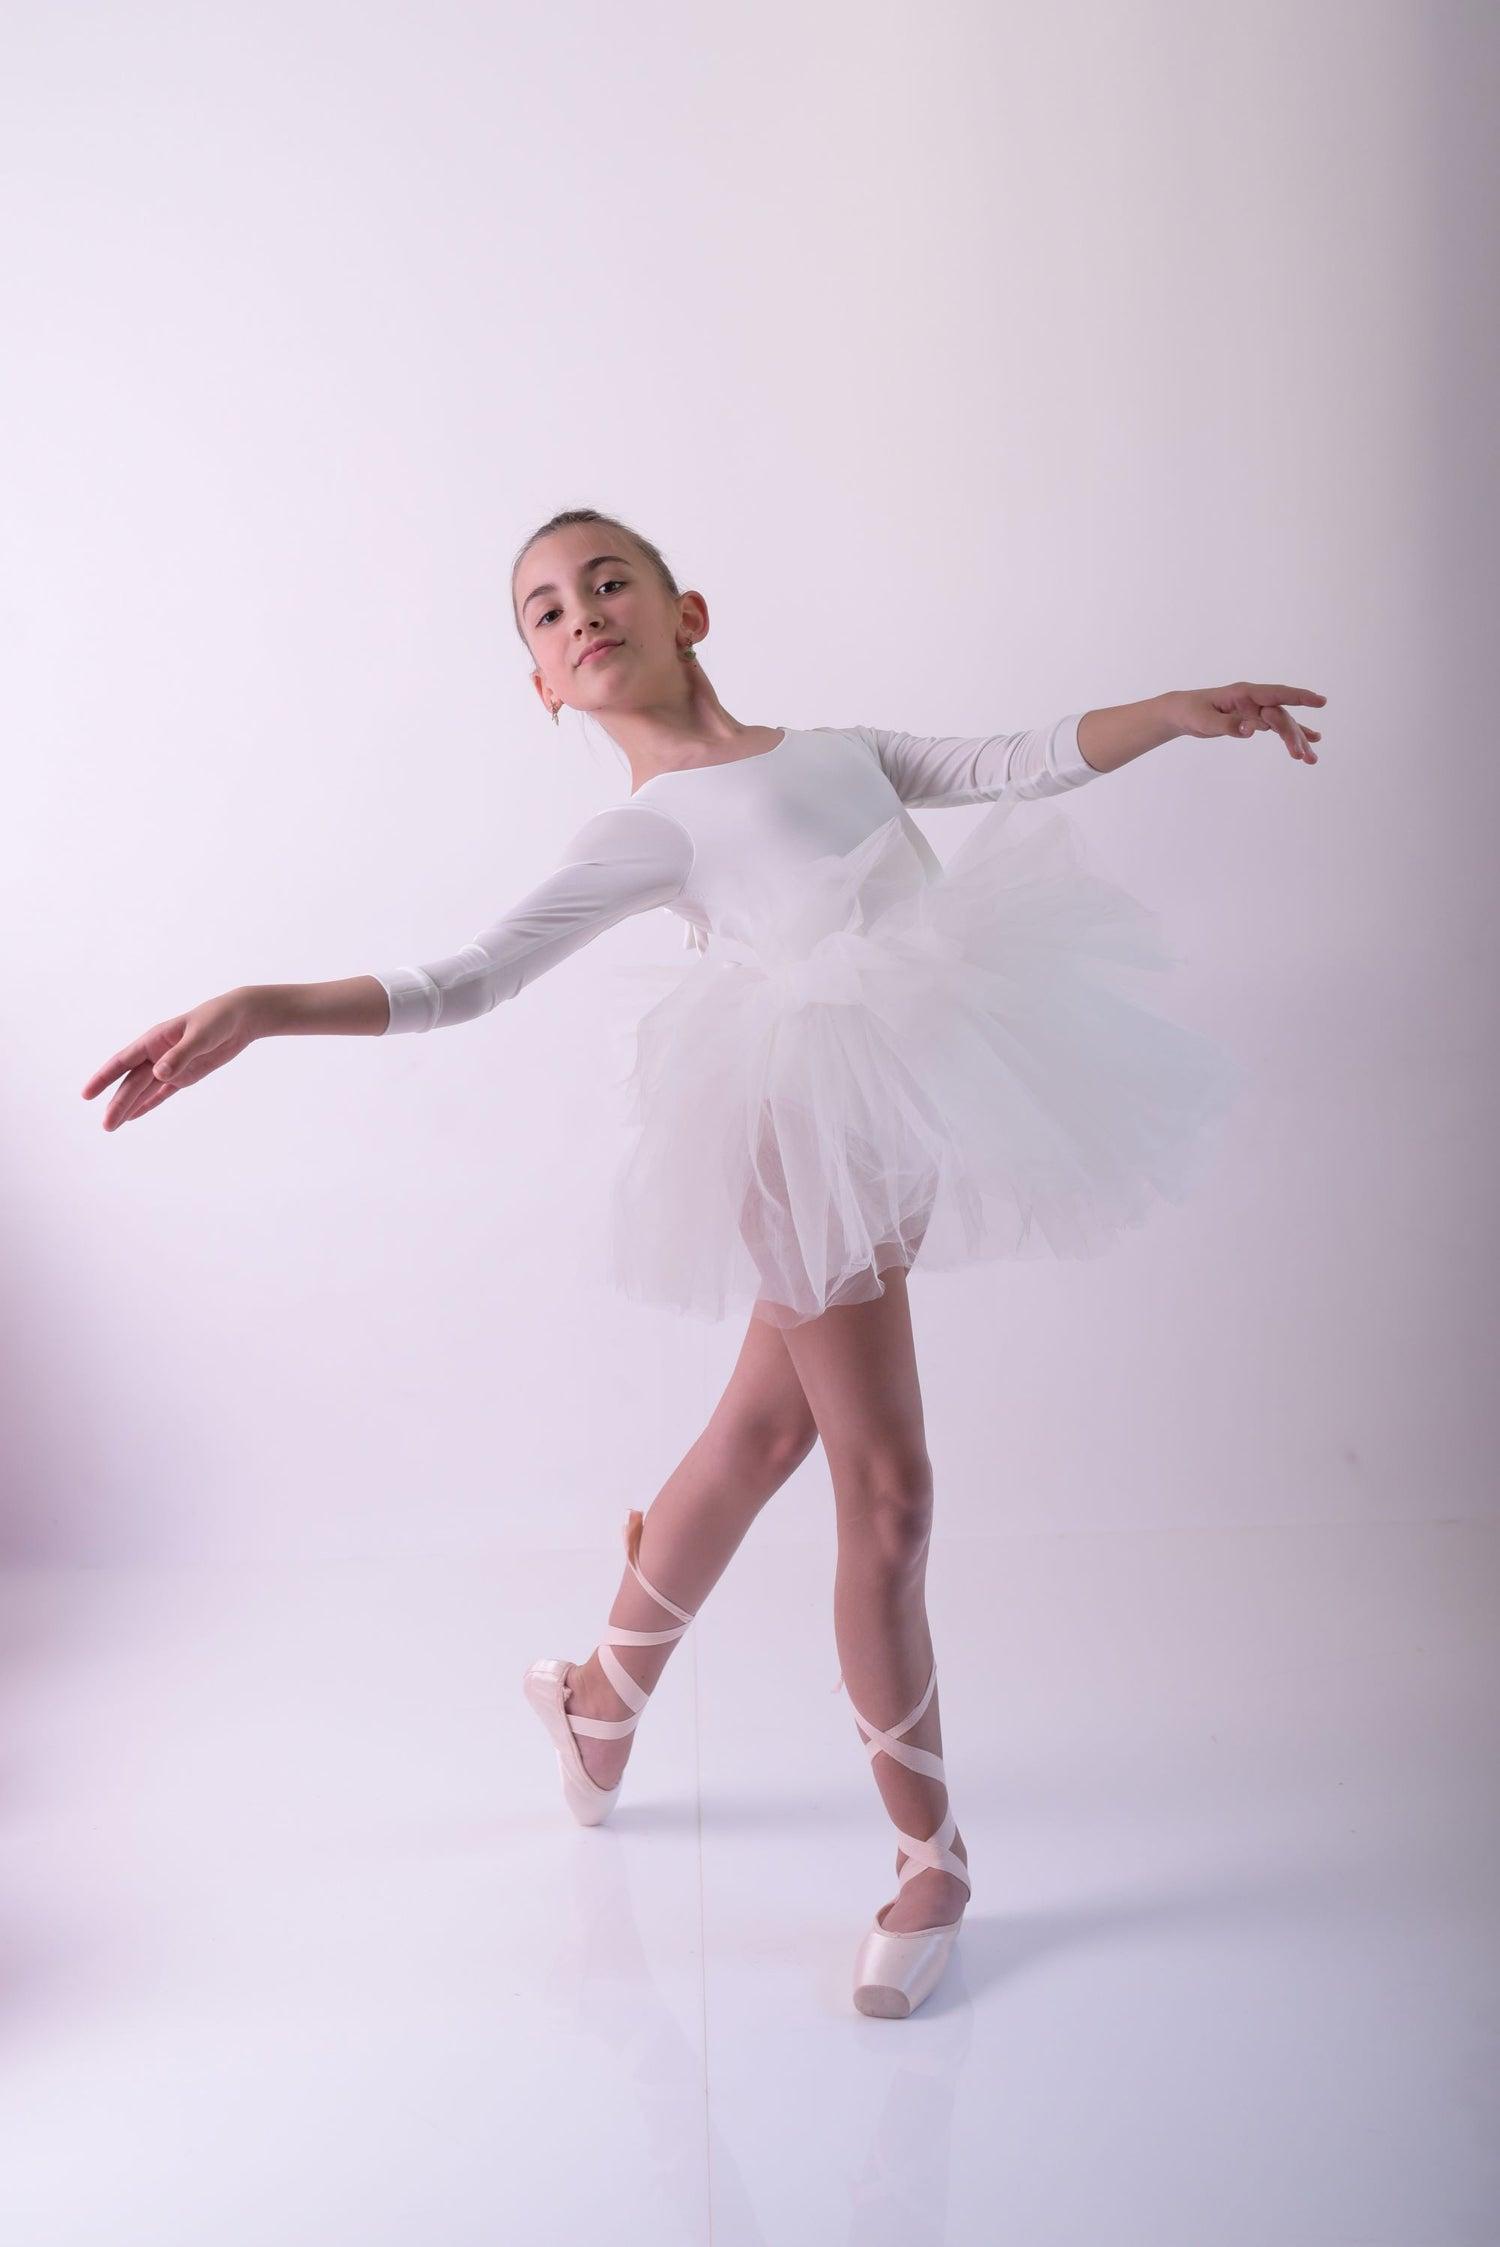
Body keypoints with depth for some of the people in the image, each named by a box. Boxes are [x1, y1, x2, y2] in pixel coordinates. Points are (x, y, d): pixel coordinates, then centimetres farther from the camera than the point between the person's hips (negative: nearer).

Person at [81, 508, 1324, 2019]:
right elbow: (466, 979, -13)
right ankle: (930, 1860, 15)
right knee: (886, 1491, -2)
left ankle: (603, 1698, 42)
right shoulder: (641, 829, -3)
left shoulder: (841, 748, 16)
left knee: (762, 1430, 18)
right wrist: (258, 1010, -25)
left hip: (905, 1121, 6)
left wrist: (1175, 711, 10)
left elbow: (1026, 761, 18)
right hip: (806, 1131, -6)